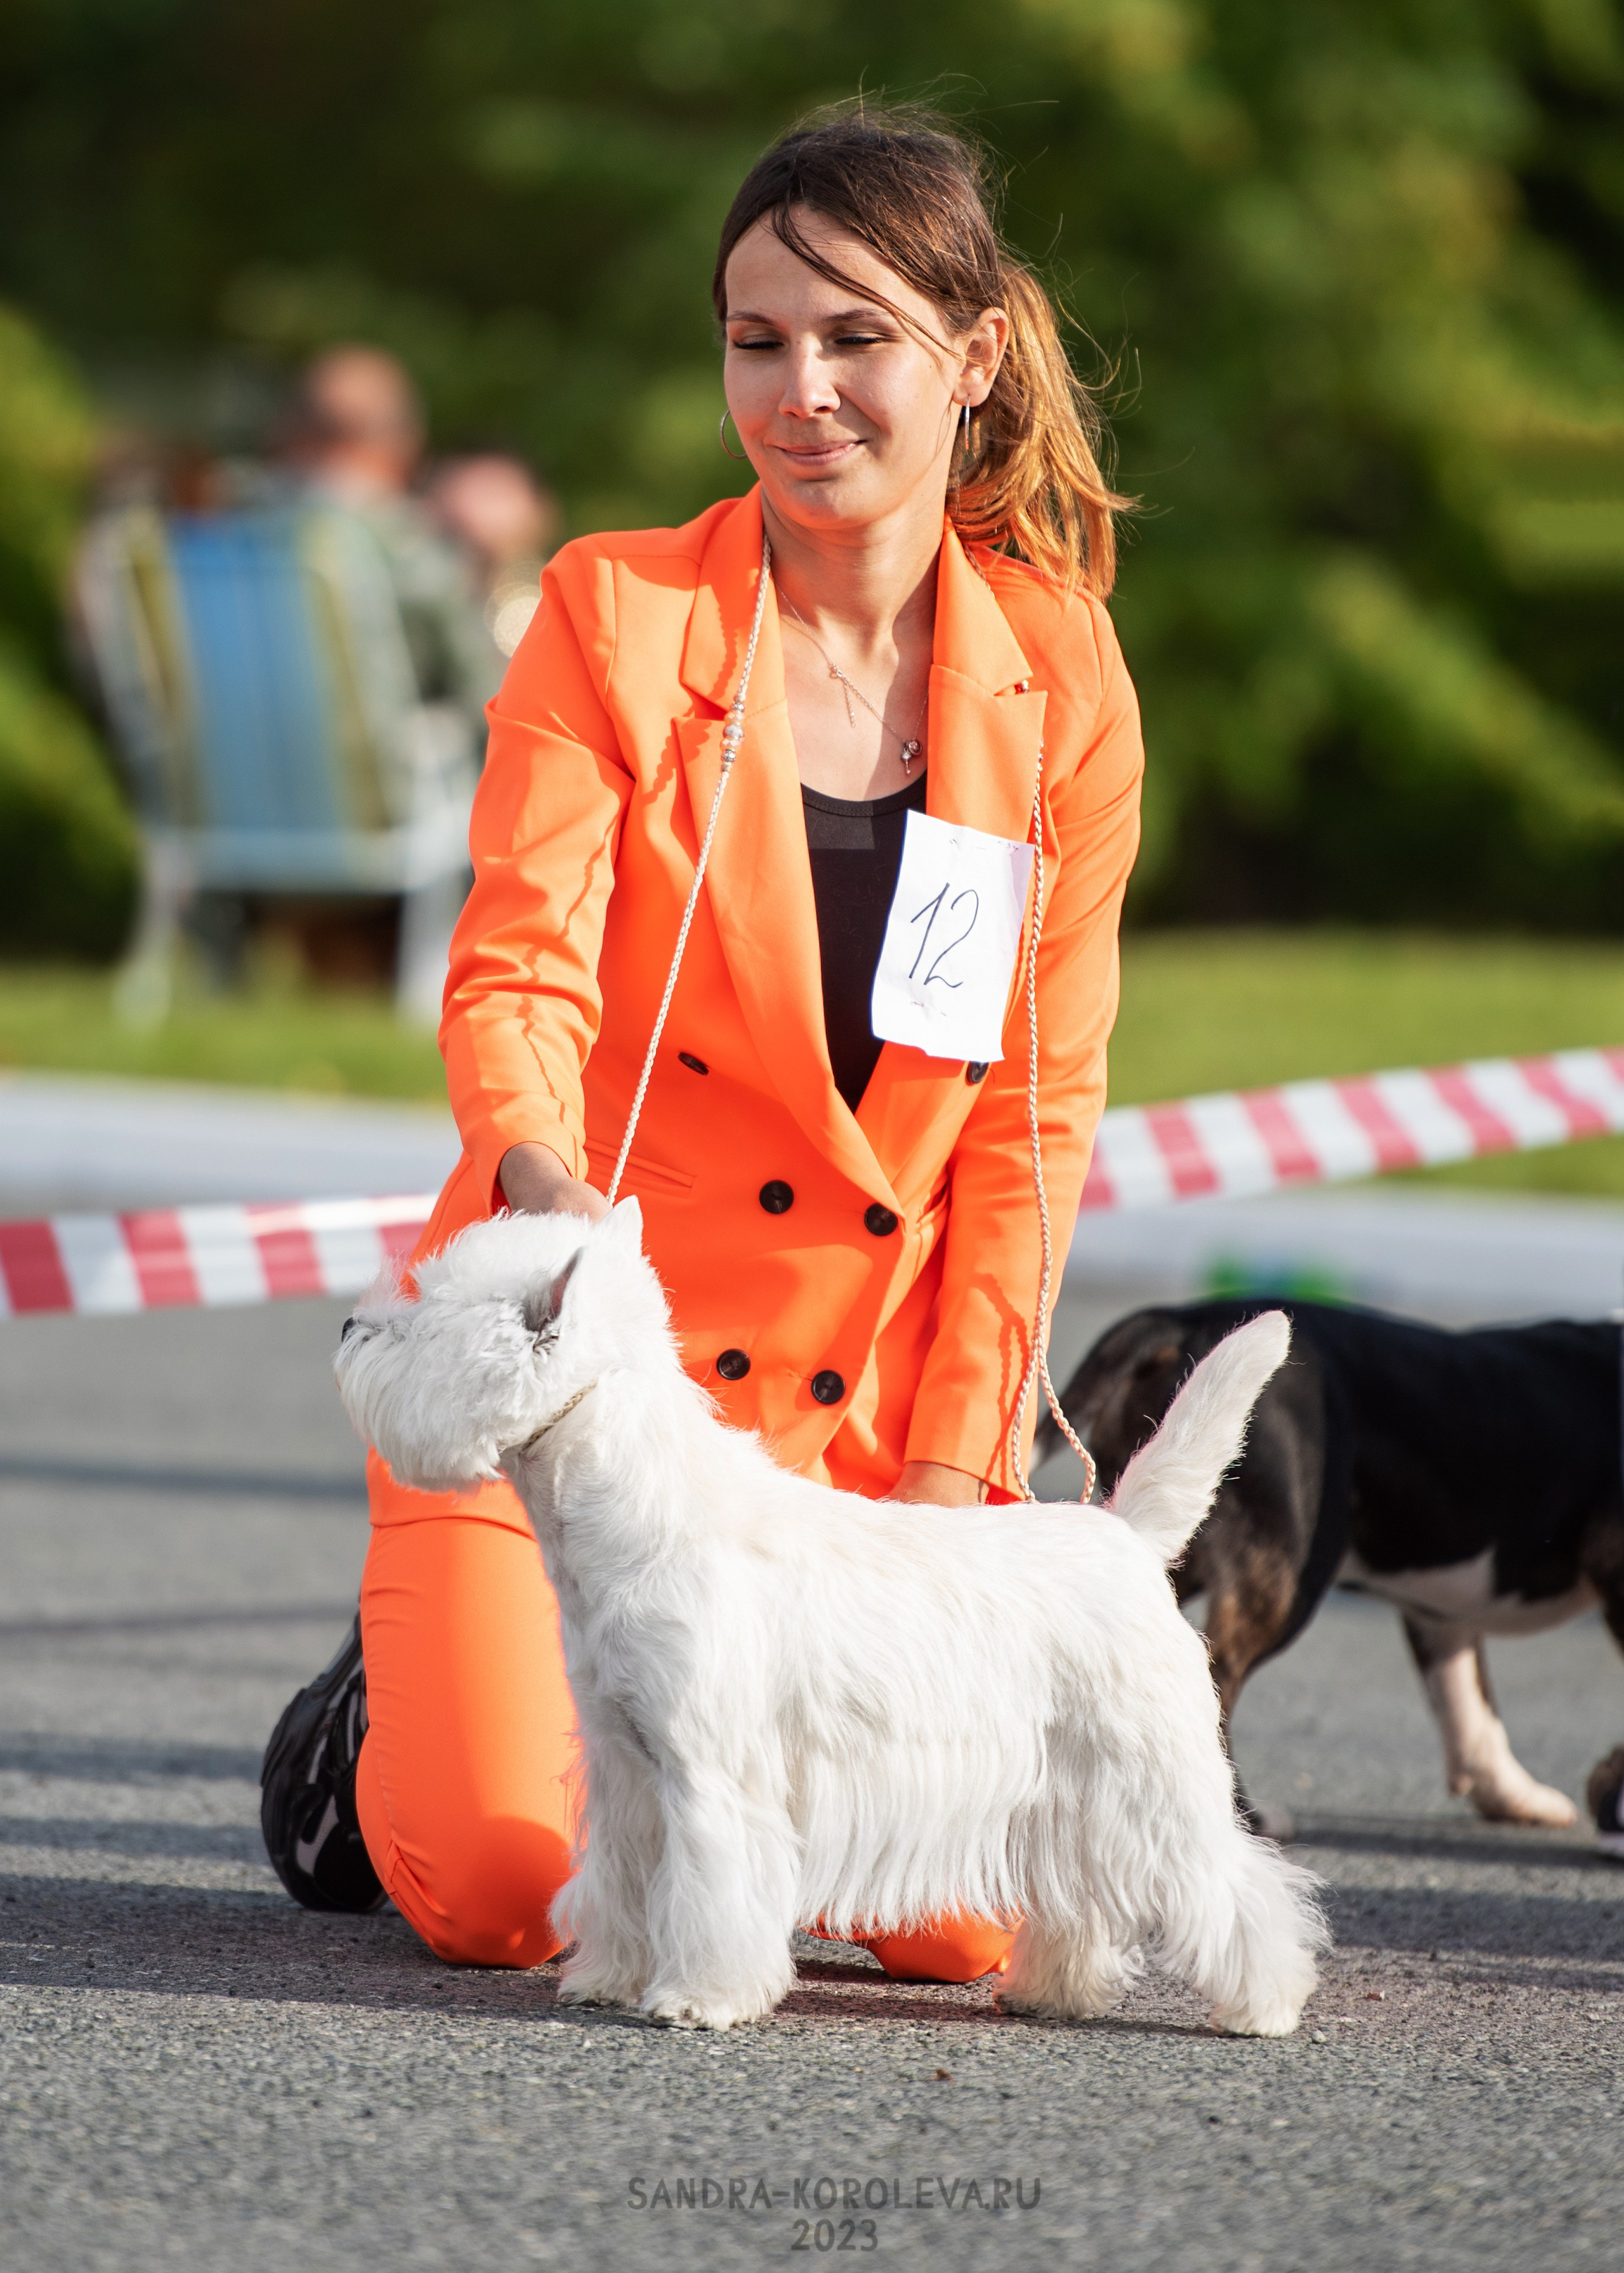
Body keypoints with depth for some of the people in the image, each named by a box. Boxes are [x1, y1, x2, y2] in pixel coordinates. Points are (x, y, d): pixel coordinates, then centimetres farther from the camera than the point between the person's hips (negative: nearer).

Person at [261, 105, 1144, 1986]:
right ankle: (399, 1699, 19)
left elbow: (1036, 1114, 4)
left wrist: (951, 1473, -4)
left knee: (973, 1918, -12)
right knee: (503, 1890, -17)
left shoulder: (1062, 685, 2)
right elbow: (518, 966, -14)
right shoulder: (614, 614, -5)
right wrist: (544, 1180, -36)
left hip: (868, 1393, 2)